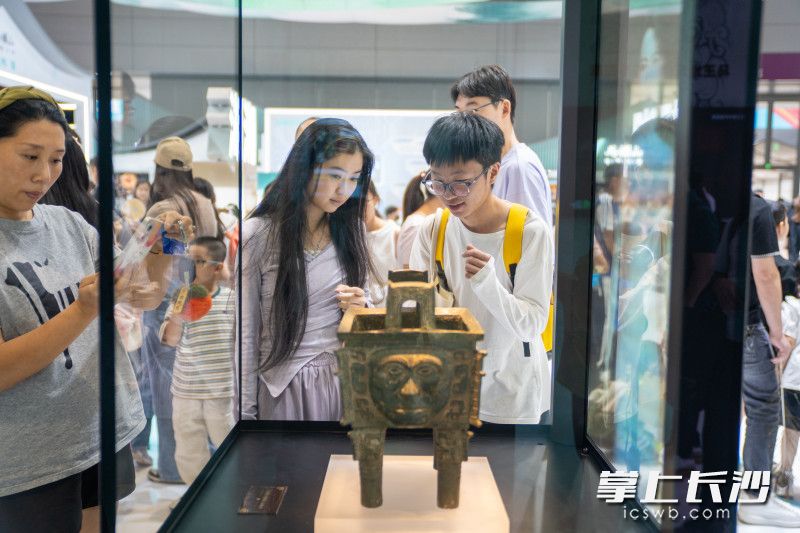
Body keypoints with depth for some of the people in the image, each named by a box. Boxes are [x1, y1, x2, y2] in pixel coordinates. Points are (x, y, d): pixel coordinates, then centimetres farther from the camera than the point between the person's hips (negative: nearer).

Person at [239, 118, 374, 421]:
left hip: (347, 376, 4)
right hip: (285, 385, -4)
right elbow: (246, 331, -8)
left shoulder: (351, 229, 0)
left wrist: (361, 306, -10)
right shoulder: (257, 235, -12)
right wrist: (247, 410, -6)